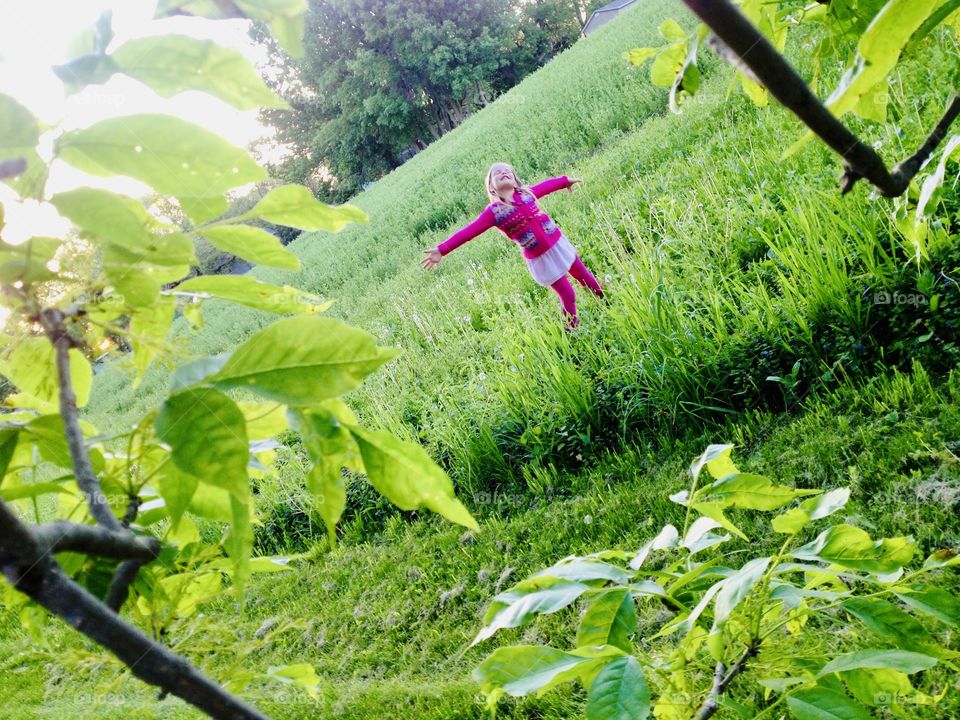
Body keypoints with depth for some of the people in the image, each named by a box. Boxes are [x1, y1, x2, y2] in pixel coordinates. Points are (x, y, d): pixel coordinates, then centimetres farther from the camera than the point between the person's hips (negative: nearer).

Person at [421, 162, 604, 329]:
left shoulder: (526, 193, 1)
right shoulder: (493, 212, -12)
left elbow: (546, 186, 20)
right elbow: (468, 232, -17)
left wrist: (566, 180, 37)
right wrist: (441, 250, -25)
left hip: (558, 244, 5)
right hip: (540, 259, -4)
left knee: (585, 277, 19)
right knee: (567, 295, 2)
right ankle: (572, 328, 26)